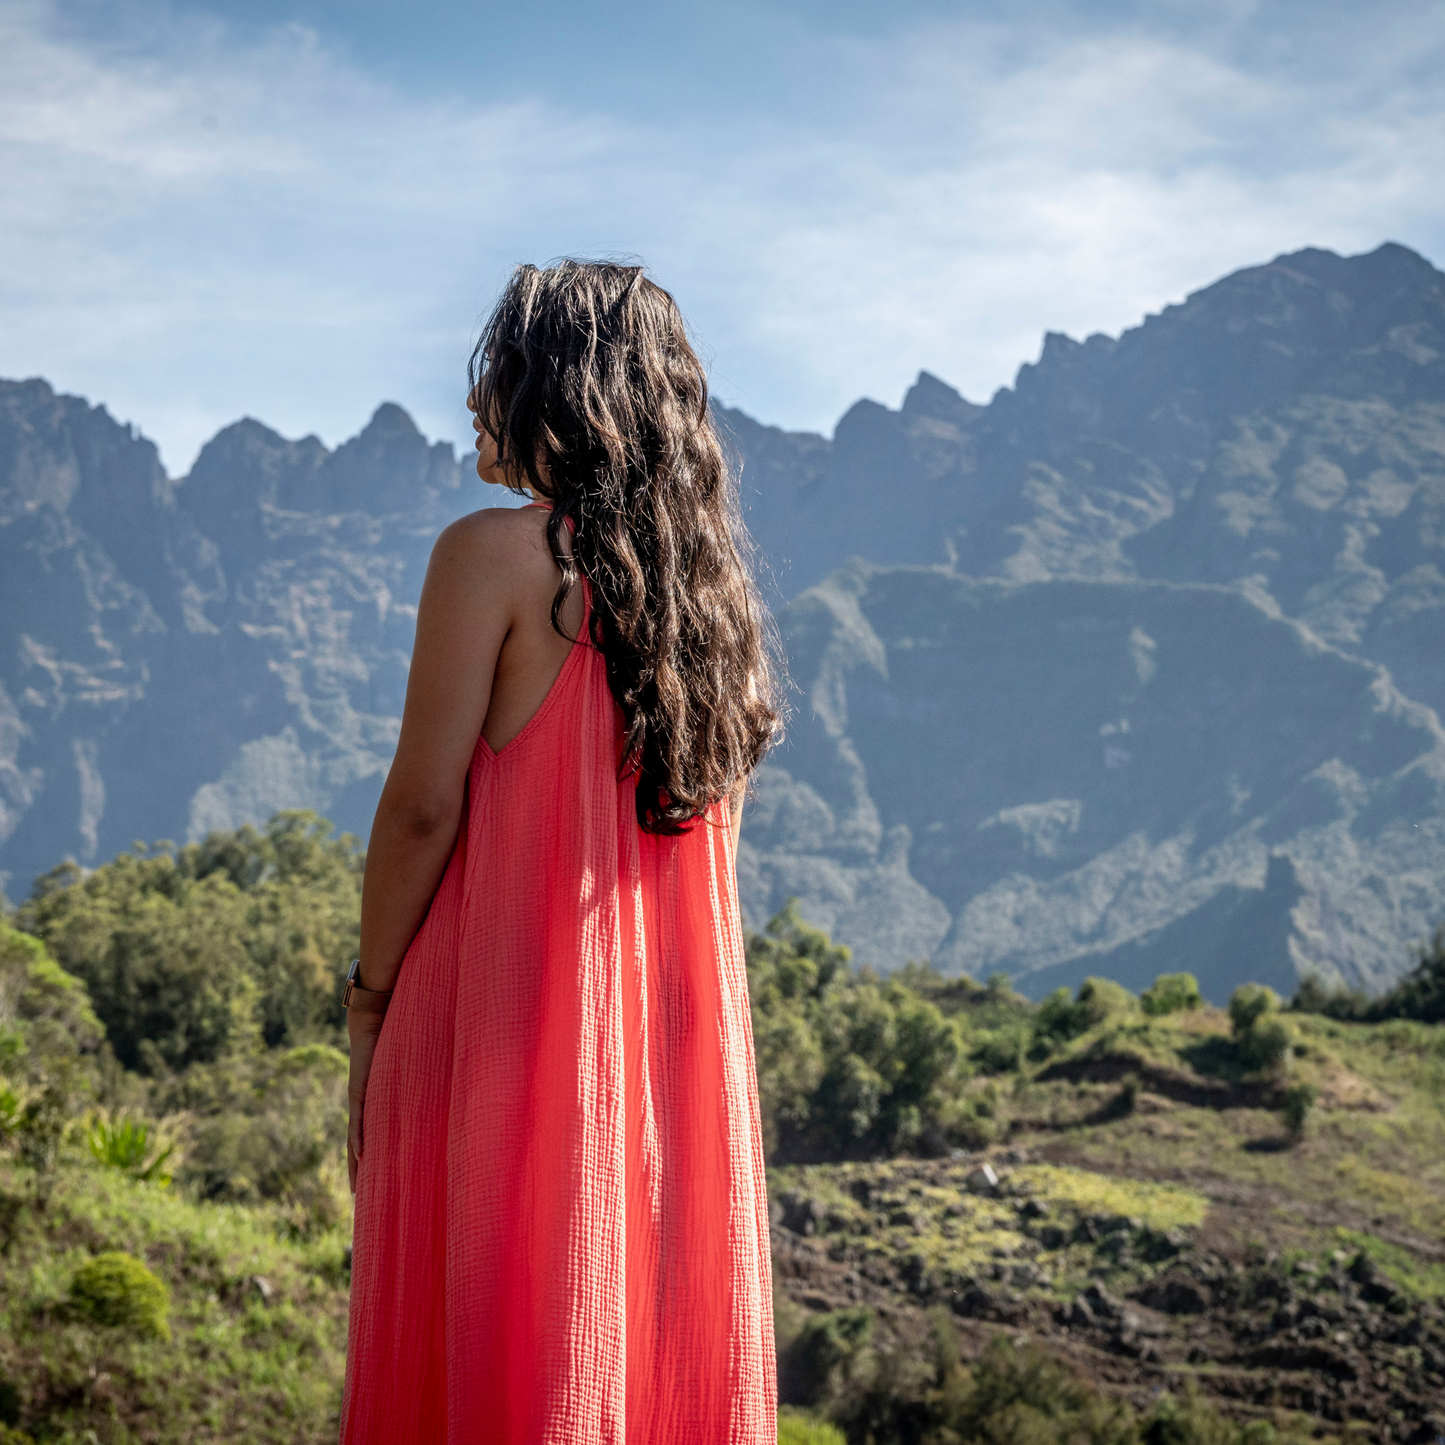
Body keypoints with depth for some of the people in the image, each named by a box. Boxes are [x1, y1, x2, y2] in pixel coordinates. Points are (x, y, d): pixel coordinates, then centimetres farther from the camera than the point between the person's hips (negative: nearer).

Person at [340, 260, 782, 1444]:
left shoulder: (494, 554, -9)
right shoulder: (713, 576, 9)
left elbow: (424, 804, -12)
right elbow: (716, 820, 12)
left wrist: (370, 997, -2)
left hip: (505, 1004, -6)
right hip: (687, 1019, 6)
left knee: (477, 1346, 3)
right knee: (668, 1332, 12)